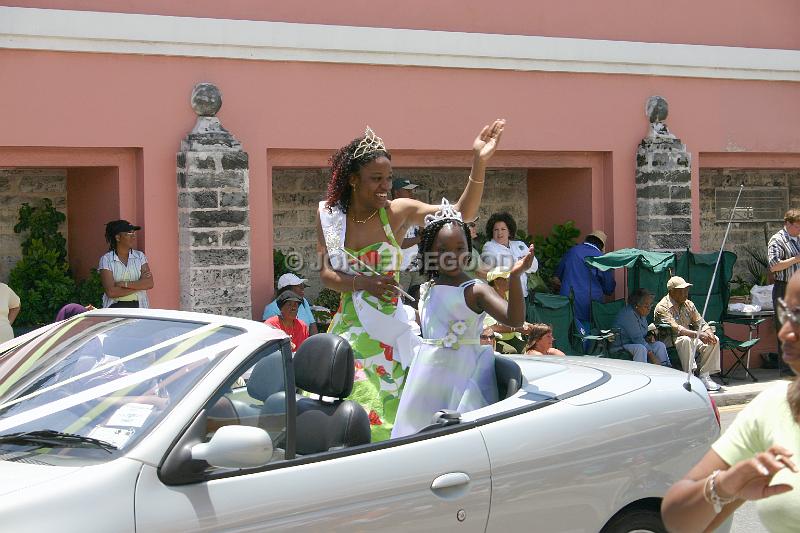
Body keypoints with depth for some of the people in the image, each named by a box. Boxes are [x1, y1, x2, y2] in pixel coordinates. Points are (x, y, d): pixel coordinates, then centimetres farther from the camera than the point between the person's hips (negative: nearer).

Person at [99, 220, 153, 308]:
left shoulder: (140, 256, 13)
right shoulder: (106, 259, 3)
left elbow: (149, 283, 1)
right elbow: (111, 292, -8)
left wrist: (125, 284, -9)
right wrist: (139, 285, -4)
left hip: (138, 306, 3)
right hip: (116, 307, -3)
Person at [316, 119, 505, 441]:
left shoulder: (398, 212, -5)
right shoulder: (329, 215, 1)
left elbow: (461, 214, -13)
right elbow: (325, 274, 2)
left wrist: (479, 164, -25)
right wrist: (363, 283, -17)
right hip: (349, 329, 1)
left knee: (389, 412, 1)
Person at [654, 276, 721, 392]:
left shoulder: (688, 305, 12)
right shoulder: (662, 307, -14)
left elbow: (700, 323, 11)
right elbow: (675, 329, -26)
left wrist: (708, 332, -13)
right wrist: (698, 334, -34)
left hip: (691, 338, 7)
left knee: (714, 341, -10)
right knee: (686, 340, -37)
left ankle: (704, 376, -9)